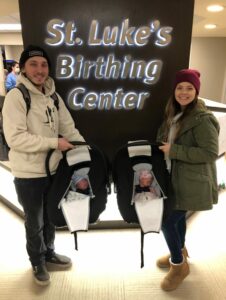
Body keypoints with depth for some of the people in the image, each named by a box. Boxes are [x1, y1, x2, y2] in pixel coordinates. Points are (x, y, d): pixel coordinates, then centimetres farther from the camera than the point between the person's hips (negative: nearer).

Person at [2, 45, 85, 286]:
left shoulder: (54, 97, 6)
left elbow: (69, 129, 5)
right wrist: (54, 142, -22)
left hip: (54, 169, 6)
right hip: (29, 174, -6)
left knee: (51, 217, 23)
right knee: (34, 222, 15)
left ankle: (49, 253, 48)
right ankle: (38, 262, 40)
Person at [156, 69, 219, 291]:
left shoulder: (202, 119, -19)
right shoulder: (175, 114, 8)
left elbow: (211, 153, -25)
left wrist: (173, 151, -26)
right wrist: (162, 149, -1)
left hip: (190, 183, -8)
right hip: (174, 179, 8)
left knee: (167, 221, -5)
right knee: (177, 216, 21)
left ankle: (179, 265, 20)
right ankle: (180, 252, 46)